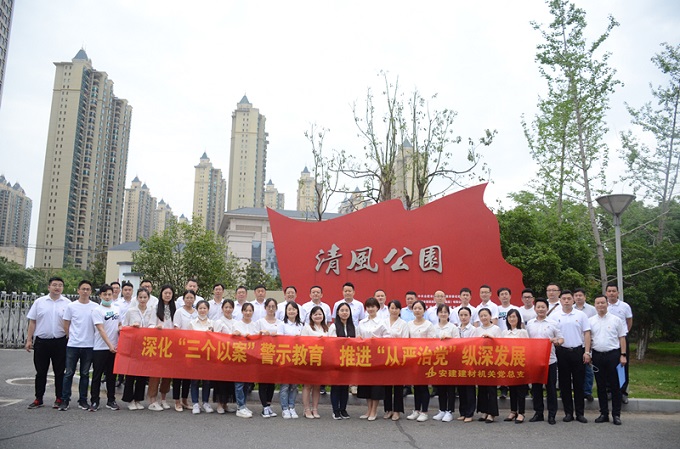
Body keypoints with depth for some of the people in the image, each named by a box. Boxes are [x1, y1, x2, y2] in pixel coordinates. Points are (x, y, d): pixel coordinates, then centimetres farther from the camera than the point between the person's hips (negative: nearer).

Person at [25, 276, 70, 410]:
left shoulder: (67, 304, 1)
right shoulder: (39, 302, 4)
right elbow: (32, 322, 5)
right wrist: (29, 340, 1)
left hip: (60, 342, -1)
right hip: (41, 341, 1)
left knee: (59, 372, 6)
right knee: (40, 372, 9)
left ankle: (59, 399, 15)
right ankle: (38, 399, 18)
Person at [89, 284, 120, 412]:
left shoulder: (116, 309, 10)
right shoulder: (97, 310, -7)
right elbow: (101, 330, -15)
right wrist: (110, 345, -21)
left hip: (114, 347, 5)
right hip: (100, 348, -5)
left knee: (111, 375, 11)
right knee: (97, 376, 2)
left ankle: (111, 400, 19)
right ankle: (94, 401, 10)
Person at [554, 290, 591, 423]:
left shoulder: (581, 315, 4)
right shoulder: (555, 316, 5)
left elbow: (587, 334, 2)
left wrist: (587, 352, -5)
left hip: (578, 351, -1)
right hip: (562, 351, 1)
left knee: (579, 383, 3)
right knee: (564, 383, 5)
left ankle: (580, 413, 11)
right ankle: (568, 412, 13)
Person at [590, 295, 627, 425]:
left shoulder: (616, 319, 2)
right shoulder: (590, 321, 7)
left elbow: (622, 338, 3)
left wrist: (623, 355, -4)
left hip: (613, 354, -2)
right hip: (597, 355, 2)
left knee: (615, 385, 1)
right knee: (601, 386, 8)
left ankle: (616, 414, 10)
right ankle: (603, 413, 17)